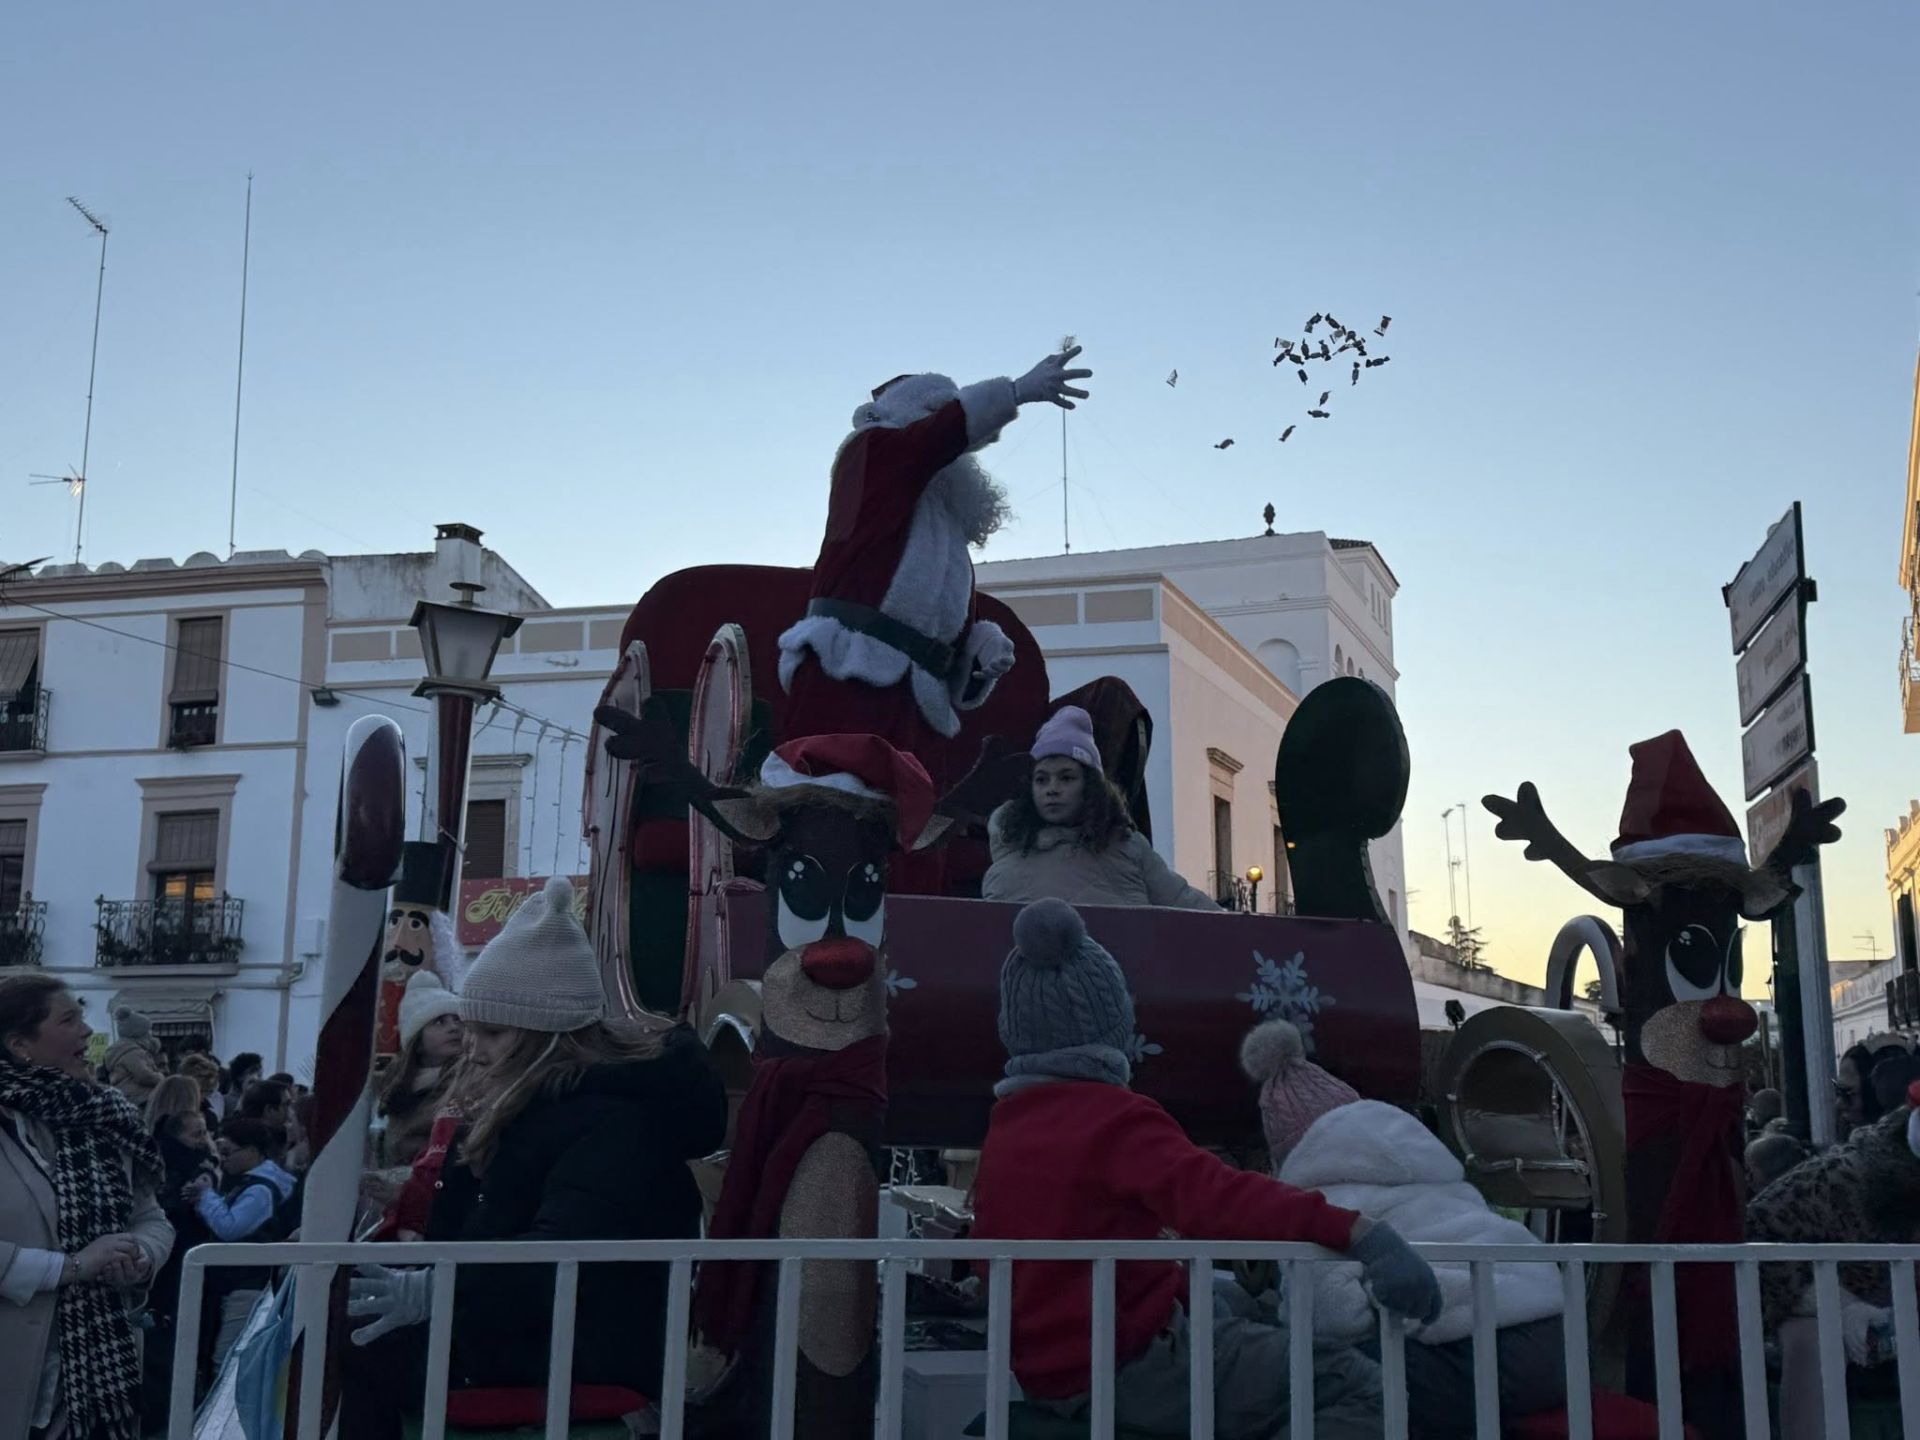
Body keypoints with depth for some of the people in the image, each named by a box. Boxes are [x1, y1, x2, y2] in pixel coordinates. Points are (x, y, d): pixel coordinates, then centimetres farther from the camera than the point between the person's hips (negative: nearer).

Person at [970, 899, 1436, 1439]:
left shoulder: (1001, 1128, 9)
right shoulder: (1115, 1117, -17)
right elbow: (1216, 1195, -34)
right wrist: (1355, 1231, -46)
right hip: (1135, 1370, -9)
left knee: (1234, 1299, 30)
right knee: (1362, 1389, -12)